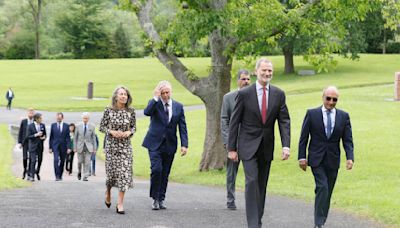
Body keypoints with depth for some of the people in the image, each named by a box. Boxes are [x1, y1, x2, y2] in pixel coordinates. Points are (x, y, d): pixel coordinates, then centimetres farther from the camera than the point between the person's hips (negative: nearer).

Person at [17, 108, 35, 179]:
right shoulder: (23, 122, 4)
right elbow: (20, 132, 6)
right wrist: (19, 142, 2)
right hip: (25, 142, 1)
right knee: (25, 158, 2)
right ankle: (25, 170, 23)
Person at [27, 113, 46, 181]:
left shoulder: (42, 125, 6)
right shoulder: (30, 126, -6)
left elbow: (45, 135, 14)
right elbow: (28, 136, -8)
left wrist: (43, 137, -8)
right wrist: (36, 135, -21)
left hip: (40, 146, 4)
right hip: (33, 146, -4)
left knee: (40, 160, 9)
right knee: (33, 161, -10)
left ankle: (37, 172, 34)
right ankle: (31, 176, -7)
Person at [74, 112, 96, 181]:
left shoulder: (92, 127, 0)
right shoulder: (78, 126, 0)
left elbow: (93, 138, 3)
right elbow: (75, 137, 5)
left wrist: (94, 148, 1)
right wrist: (75, 147, 1)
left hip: (89, 146, 0)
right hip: (80, 146, 1)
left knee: (87, 162, -8)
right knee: (80, 161, 4)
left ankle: (85, 176, -5)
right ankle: (79, 172, 33)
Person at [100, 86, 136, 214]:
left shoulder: (130, 111, 0)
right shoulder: (109, 111, -5)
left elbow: (134, 127, 10)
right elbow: (102, 127, 1)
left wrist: (129, 132, -10)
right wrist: (112, 132, -16)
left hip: (125, 145, 1)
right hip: (111, 145, -1)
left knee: (124, 172, -8)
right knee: (112, 171, 4)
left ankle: (120, 203, -4)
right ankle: (108, 192, 37)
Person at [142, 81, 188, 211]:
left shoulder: (178, 106, 7)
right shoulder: (154, 103, 0)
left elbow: (182, 127, 6)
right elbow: (147, 112, -22)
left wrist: (184, 144, -3)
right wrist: (156, 98, -23)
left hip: (169, 145, 3)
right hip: (155, 143, -3)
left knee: (165, 173, 6)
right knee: (156, 169, -15)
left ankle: (161, 199, 15)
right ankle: (155, 199, -2)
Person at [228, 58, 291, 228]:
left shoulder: (278, 94, 1)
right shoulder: (244, 94, -7)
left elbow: (284, 121, 0)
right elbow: (234, 122, -3)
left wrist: (286, 145, -13)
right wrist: (231, 148, -4)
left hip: (266, 147, 4)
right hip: (249, 145, -3)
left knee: (262, 185, 10)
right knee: (252, 181, -15)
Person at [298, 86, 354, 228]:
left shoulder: (343, 116, 3)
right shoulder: (312, 114, -2)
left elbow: (347, 140, 1)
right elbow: (303, 138, 0)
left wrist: (350, 157, -13)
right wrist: (301, 157, -5)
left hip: (333, 161, 3)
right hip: (316, 159, -3)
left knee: (328, 192, 9)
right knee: (322, 187, -17)